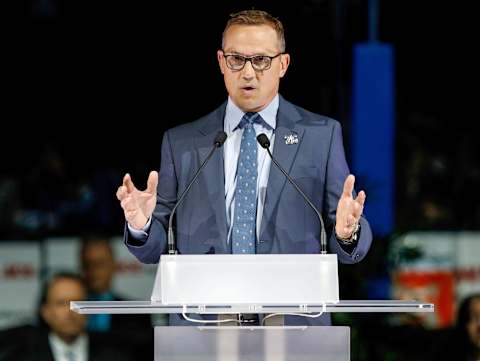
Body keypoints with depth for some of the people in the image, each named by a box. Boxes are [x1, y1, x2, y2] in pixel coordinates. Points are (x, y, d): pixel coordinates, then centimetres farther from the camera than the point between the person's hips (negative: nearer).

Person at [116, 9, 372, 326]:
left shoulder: (322, 134, 5)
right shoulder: (181, 143, 9)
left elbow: (350, 249, 3)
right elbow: (158, 248, 7)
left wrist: (347, 233, -19)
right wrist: (141, 226, -14)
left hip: (291, 324, -1)